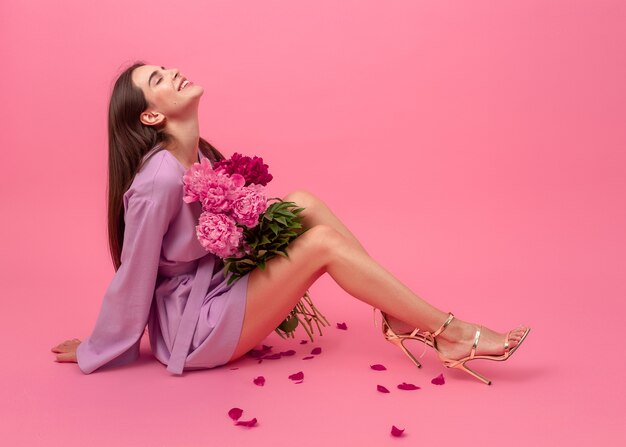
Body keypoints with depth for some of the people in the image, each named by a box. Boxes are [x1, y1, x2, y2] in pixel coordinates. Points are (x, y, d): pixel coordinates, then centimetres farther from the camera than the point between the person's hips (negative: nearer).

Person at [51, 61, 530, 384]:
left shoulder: (200, 156, 2)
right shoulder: (158, 180, -25)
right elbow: (132, 278, -15)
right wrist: (95, 352, -3)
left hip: (217, 292, 8)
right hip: (194, 332, -8)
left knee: (303, 203, -9)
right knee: (323, 241, -20)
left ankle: (400, 316, -9)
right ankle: (452, 333, -13)